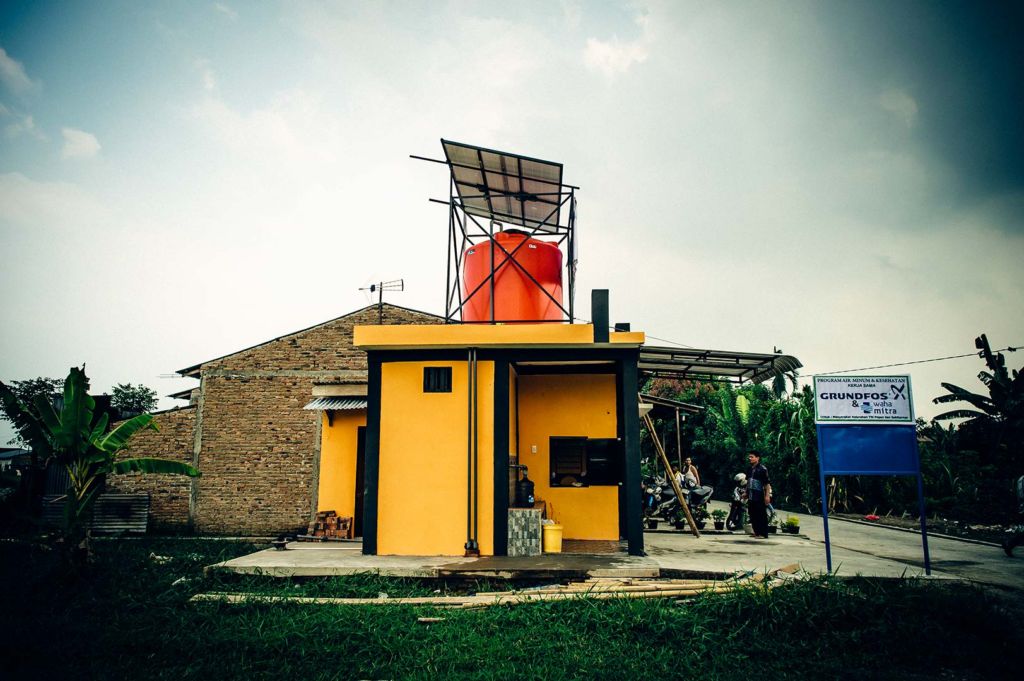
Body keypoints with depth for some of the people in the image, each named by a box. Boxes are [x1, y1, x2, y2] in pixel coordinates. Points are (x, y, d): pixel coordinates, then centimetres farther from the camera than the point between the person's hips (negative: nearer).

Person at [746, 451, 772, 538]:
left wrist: (767, 495, -17)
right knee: (752, 515, 11)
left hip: (759, 497, -8)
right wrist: (746, 493, 23)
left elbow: (767, 483, -12)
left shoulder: (762, 469, -10)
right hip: (751, 497, 8)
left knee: (762, 515, -4)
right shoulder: (749, 469, 14)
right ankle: (757, 532, 20)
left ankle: (764, 534, 0)